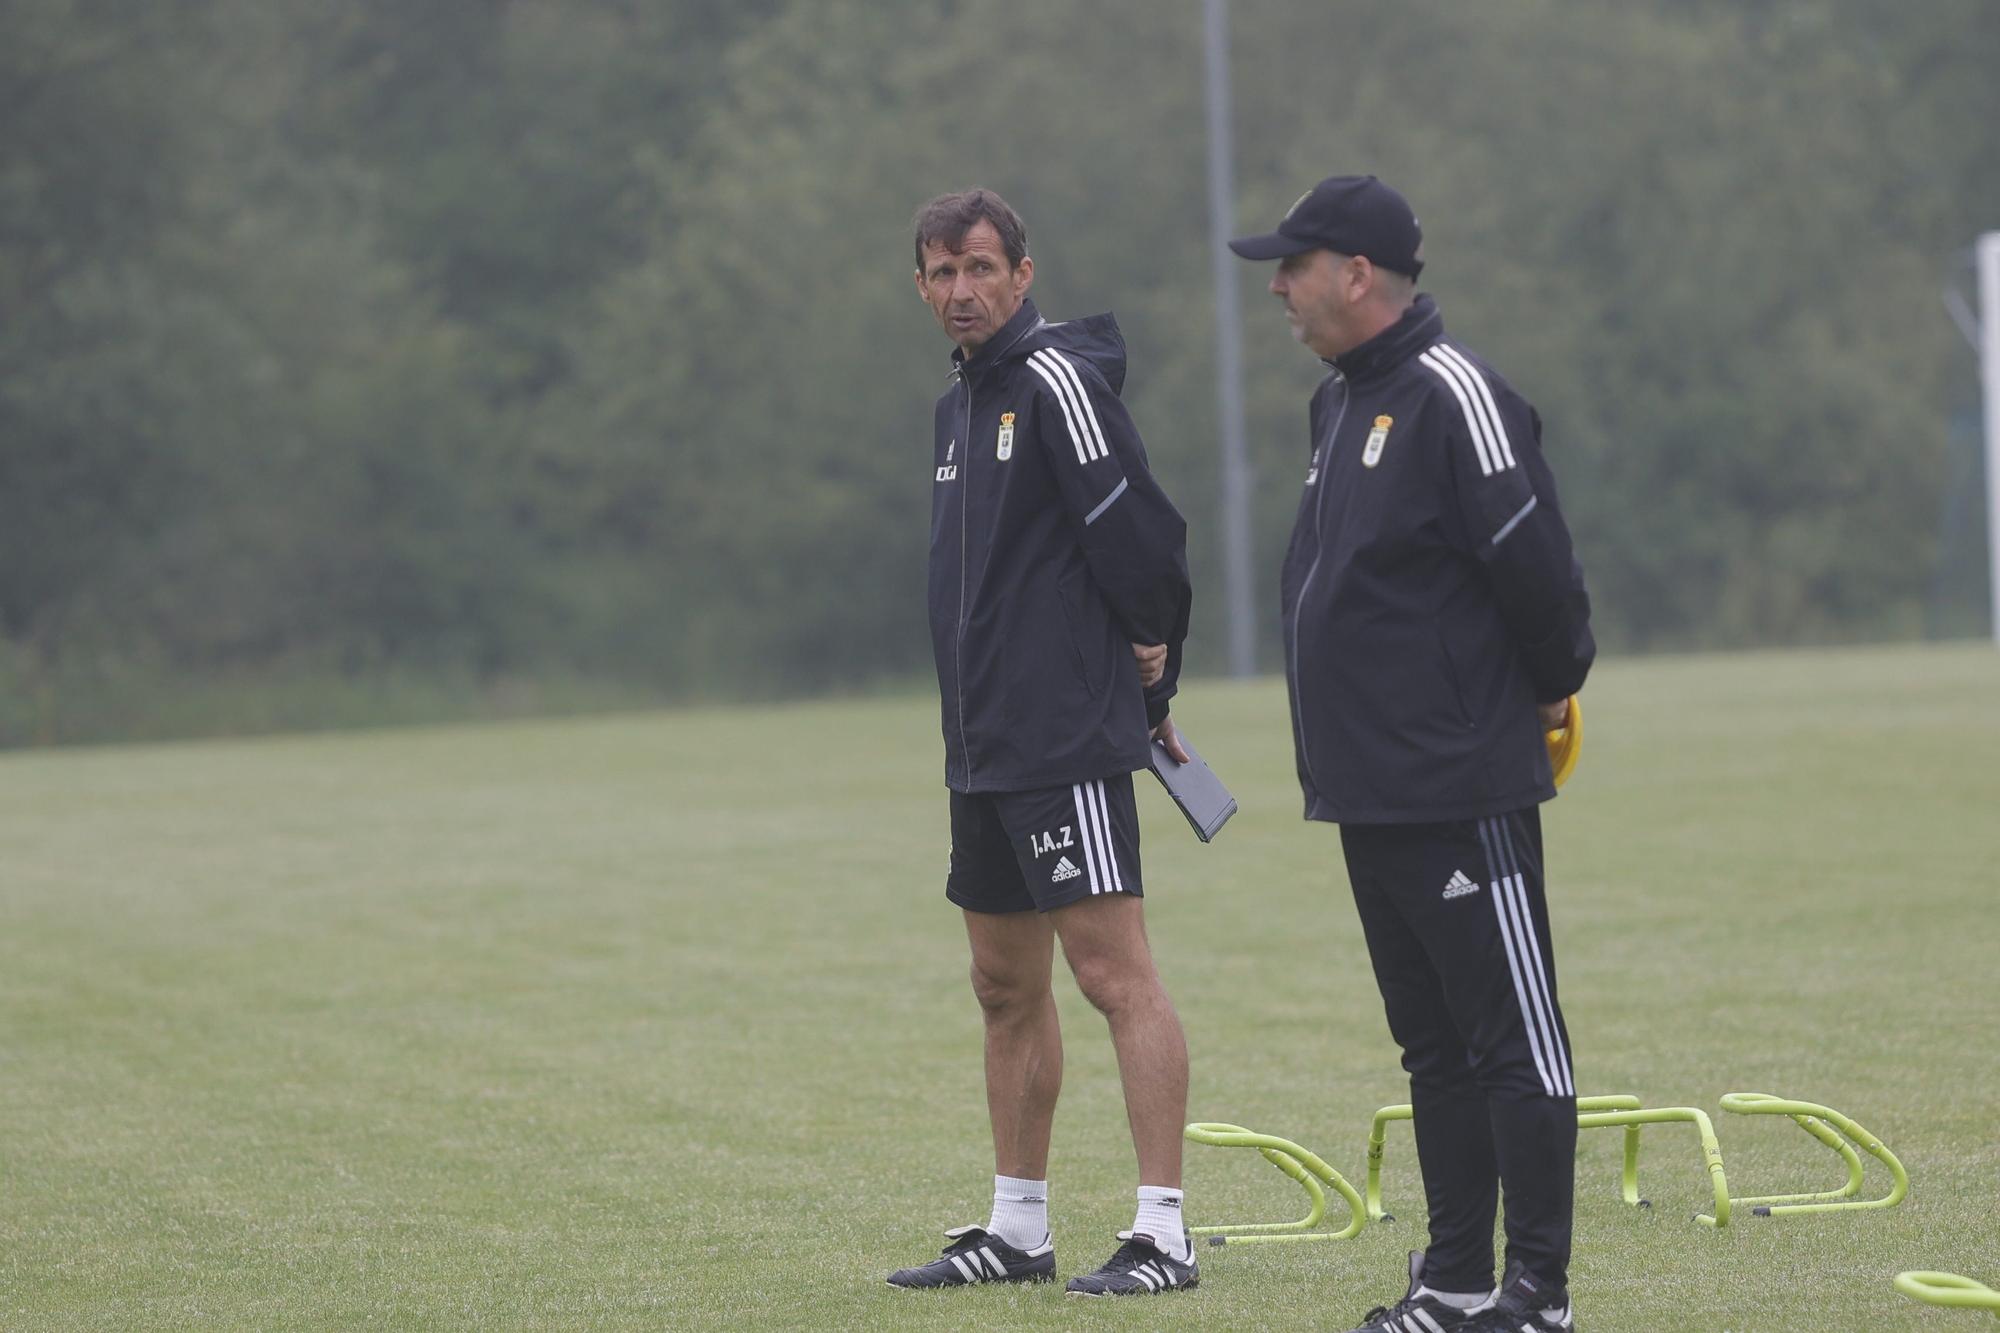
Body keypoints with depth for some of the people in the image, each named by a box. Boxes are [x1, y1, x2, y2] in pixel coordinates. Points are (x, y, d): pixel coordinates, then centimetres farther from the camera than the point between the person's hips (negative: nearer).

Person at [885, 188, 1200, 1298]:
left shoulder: (1057, 380, -12)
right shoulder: (962, 401, 17)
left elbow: (1139, 532, -17)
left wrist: (1149, 658, -4)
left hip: (1068, 747, -10)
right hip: (982, 748, 10)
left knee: (1116, 975, -11)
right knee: (1006, 988, 14)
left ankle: (1163, 1234, -12)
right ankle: (1016, 1228, 22)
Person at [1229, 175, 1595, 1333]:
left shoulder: (1454, 398, -15)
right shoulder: (1344, 400, 15)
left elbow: (1536, 565, -17)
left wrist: (1552, 687, -2)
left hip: (1464, 791, -10)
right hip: (1369, 789, 10)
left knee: (1515, 1041, -5)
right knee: (1435, 1046, 14)